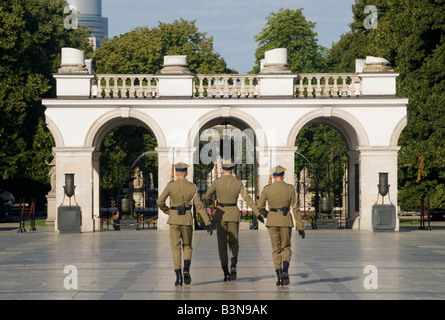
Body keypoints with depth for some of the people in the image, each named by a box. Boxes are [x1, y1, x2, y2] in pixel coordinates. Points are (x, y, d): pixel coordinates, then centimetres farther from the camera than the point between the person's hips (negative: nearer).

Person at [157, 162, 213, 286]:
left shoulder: (170, 185, -5)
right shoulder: (192, 187, -2)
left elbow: (160, 202, -9)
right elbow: (199, 206, -6)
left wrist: (167, 211, 10)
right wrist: (207, 223, -5)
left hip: (174, 220, -1)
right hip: (187, 220, 1)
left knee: (176, 248, 5)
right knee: (187, 246, 18)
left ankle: (178, 277, -3)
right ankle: (186, 269, -6)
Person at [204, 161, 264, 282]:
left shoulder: (217, 182, -5)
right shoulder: (238, 183, -2)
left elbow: (206, 197, -8)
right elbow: (248, 199, -8)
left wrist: (211, 203, 14)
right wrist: (258, 213, -9)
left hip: (220, 215, -1)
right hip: (233, 215, 1)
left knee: (222, 245, 8)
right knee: (233, 243, 12)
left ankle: (226, 273, 3)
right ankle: (233, 264, -16)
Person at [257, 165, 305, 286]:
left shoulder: (267, 189, -4)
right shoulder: (290, 188, -4)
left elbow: (260, 205, -4)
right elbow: (295, 208, -5)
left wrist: (266, 215, 19)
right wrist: (300, 227, -3)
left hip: (272, 221, 0)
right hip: (286, 220, 0)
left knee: (276, 249, 11)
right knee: (286, 247, 14)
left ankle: (279, 276, -1)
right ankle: (285, 270, -12)